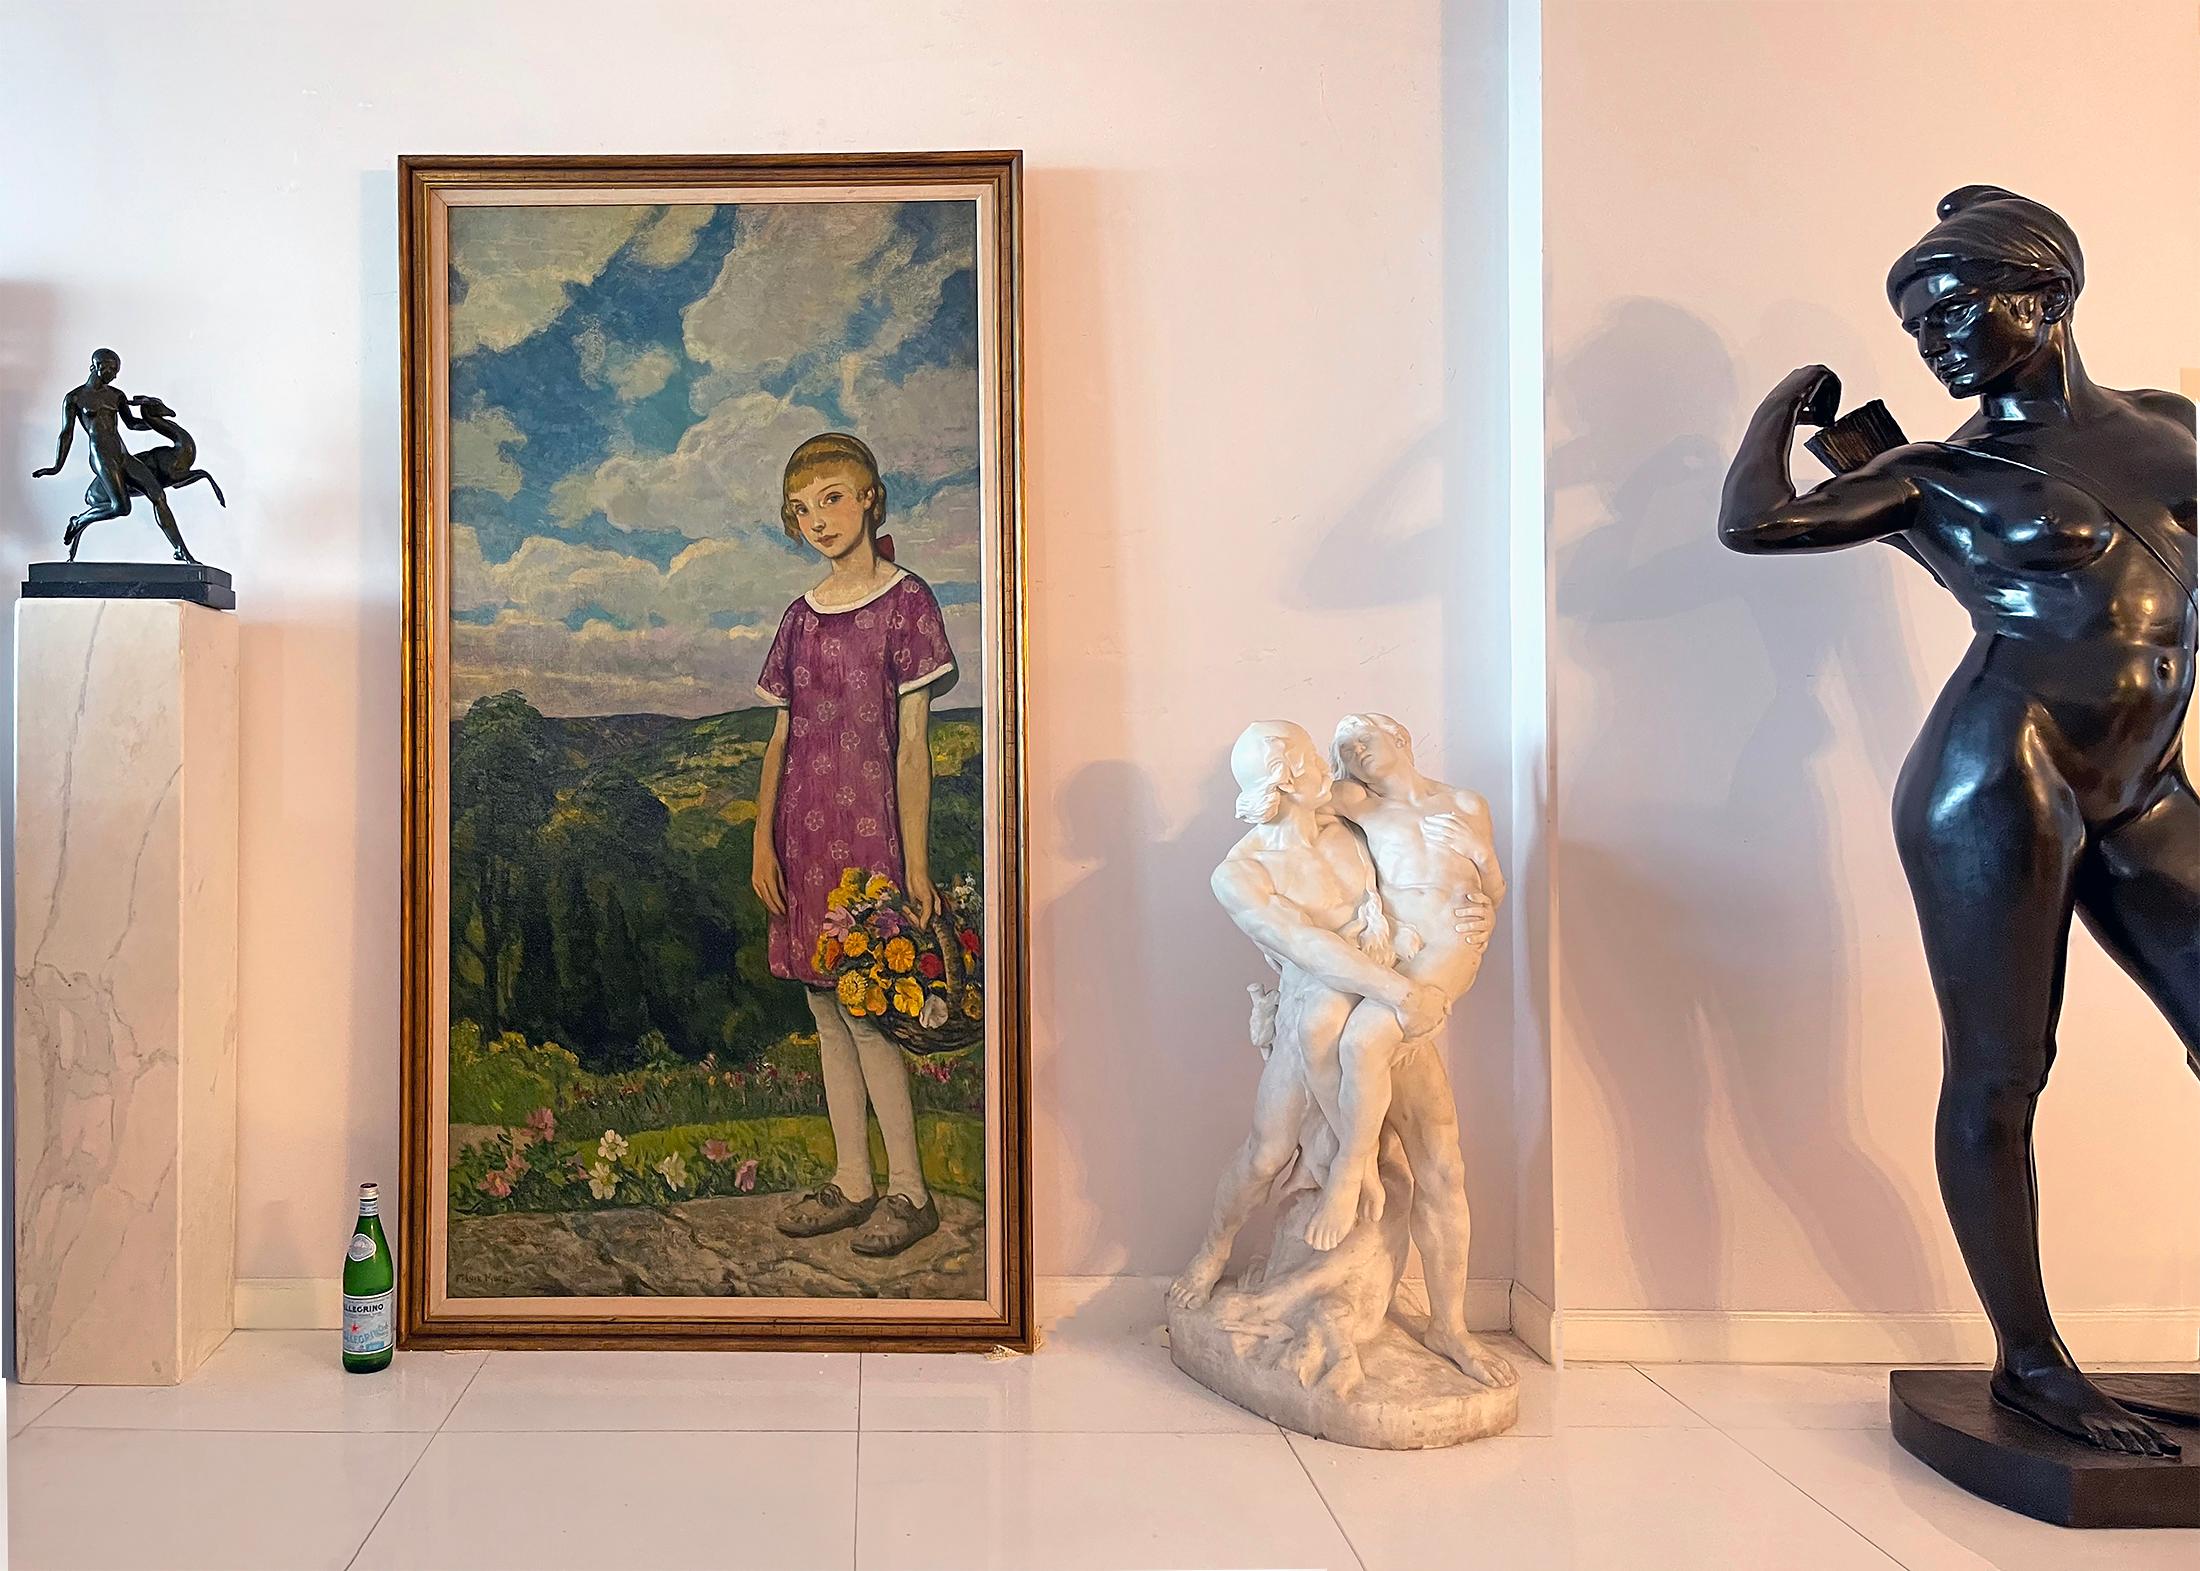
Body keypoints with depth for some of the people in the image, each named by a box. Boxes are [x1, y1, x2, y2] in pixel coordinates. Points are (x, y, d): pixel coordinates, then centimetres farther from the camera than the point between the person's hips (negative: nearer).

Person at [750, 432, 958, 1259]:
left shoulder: (905, 601, -4)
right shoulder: (802, 616, 12)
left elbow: (912, 744, -7)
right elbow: (781, 738, 13)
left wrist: (916, 864, -10)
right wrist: (763, 842, 5)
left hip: (867, 833, -6)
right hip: (804, 837, 6)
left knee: (863, 1012, -5)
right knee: (827, 1011, 10)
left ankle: (909, 1191, 9)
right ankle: (851, 1181, 20)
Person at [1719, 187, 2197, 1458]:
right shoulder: (1937, 479, 2)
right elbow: (1753, 520, -12)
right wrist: (1791, 398, 5)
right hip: (2001, 786, -5)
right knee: (1999, 1078, -2)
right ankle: (2030, 1362, 10)